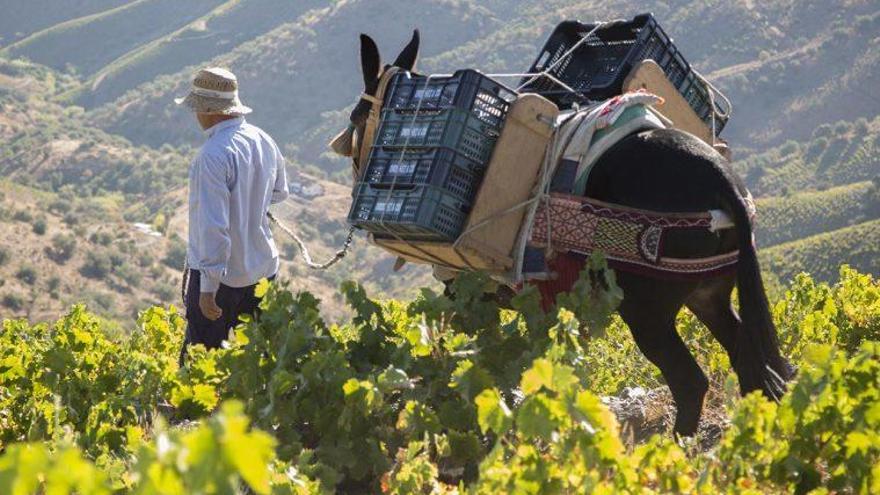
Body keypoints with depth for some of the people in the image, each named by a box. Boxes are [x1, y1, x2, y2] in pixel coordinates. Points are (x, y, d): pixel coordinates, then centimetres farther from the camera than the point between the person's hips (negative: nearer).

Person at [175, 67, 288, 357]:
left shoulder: (214, 155, -23)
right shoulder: (264, 141, 2)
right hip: (263, 270, 7)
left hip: (219, 274, -7)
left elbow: (214, 224, -26)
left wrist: (208, 287, -24)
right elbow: (279, 193, 19)